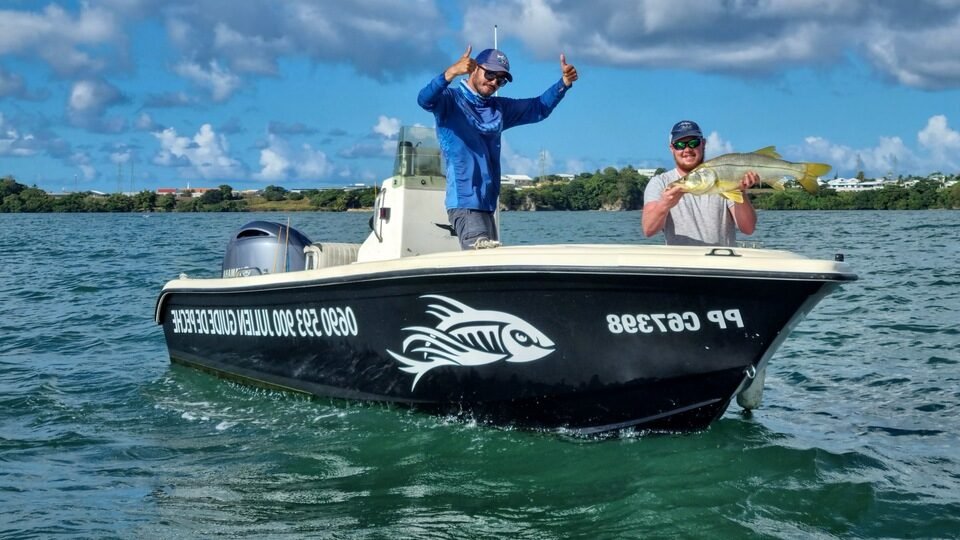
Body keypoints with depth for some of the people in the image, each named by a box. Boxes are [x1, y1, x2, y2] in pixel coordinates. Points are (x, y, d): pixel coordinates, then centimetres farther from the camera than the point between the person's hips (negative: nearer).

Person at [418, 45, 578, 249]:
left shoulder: (499, 108, 20)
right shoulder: (451, 100, -2)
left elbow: (539, 107, 21)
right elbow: (425, 100, -23)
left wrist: (564, 82, 5)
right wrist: (451, 72, -41)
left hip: (487, 203, 8)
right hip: (464, 202, -8)